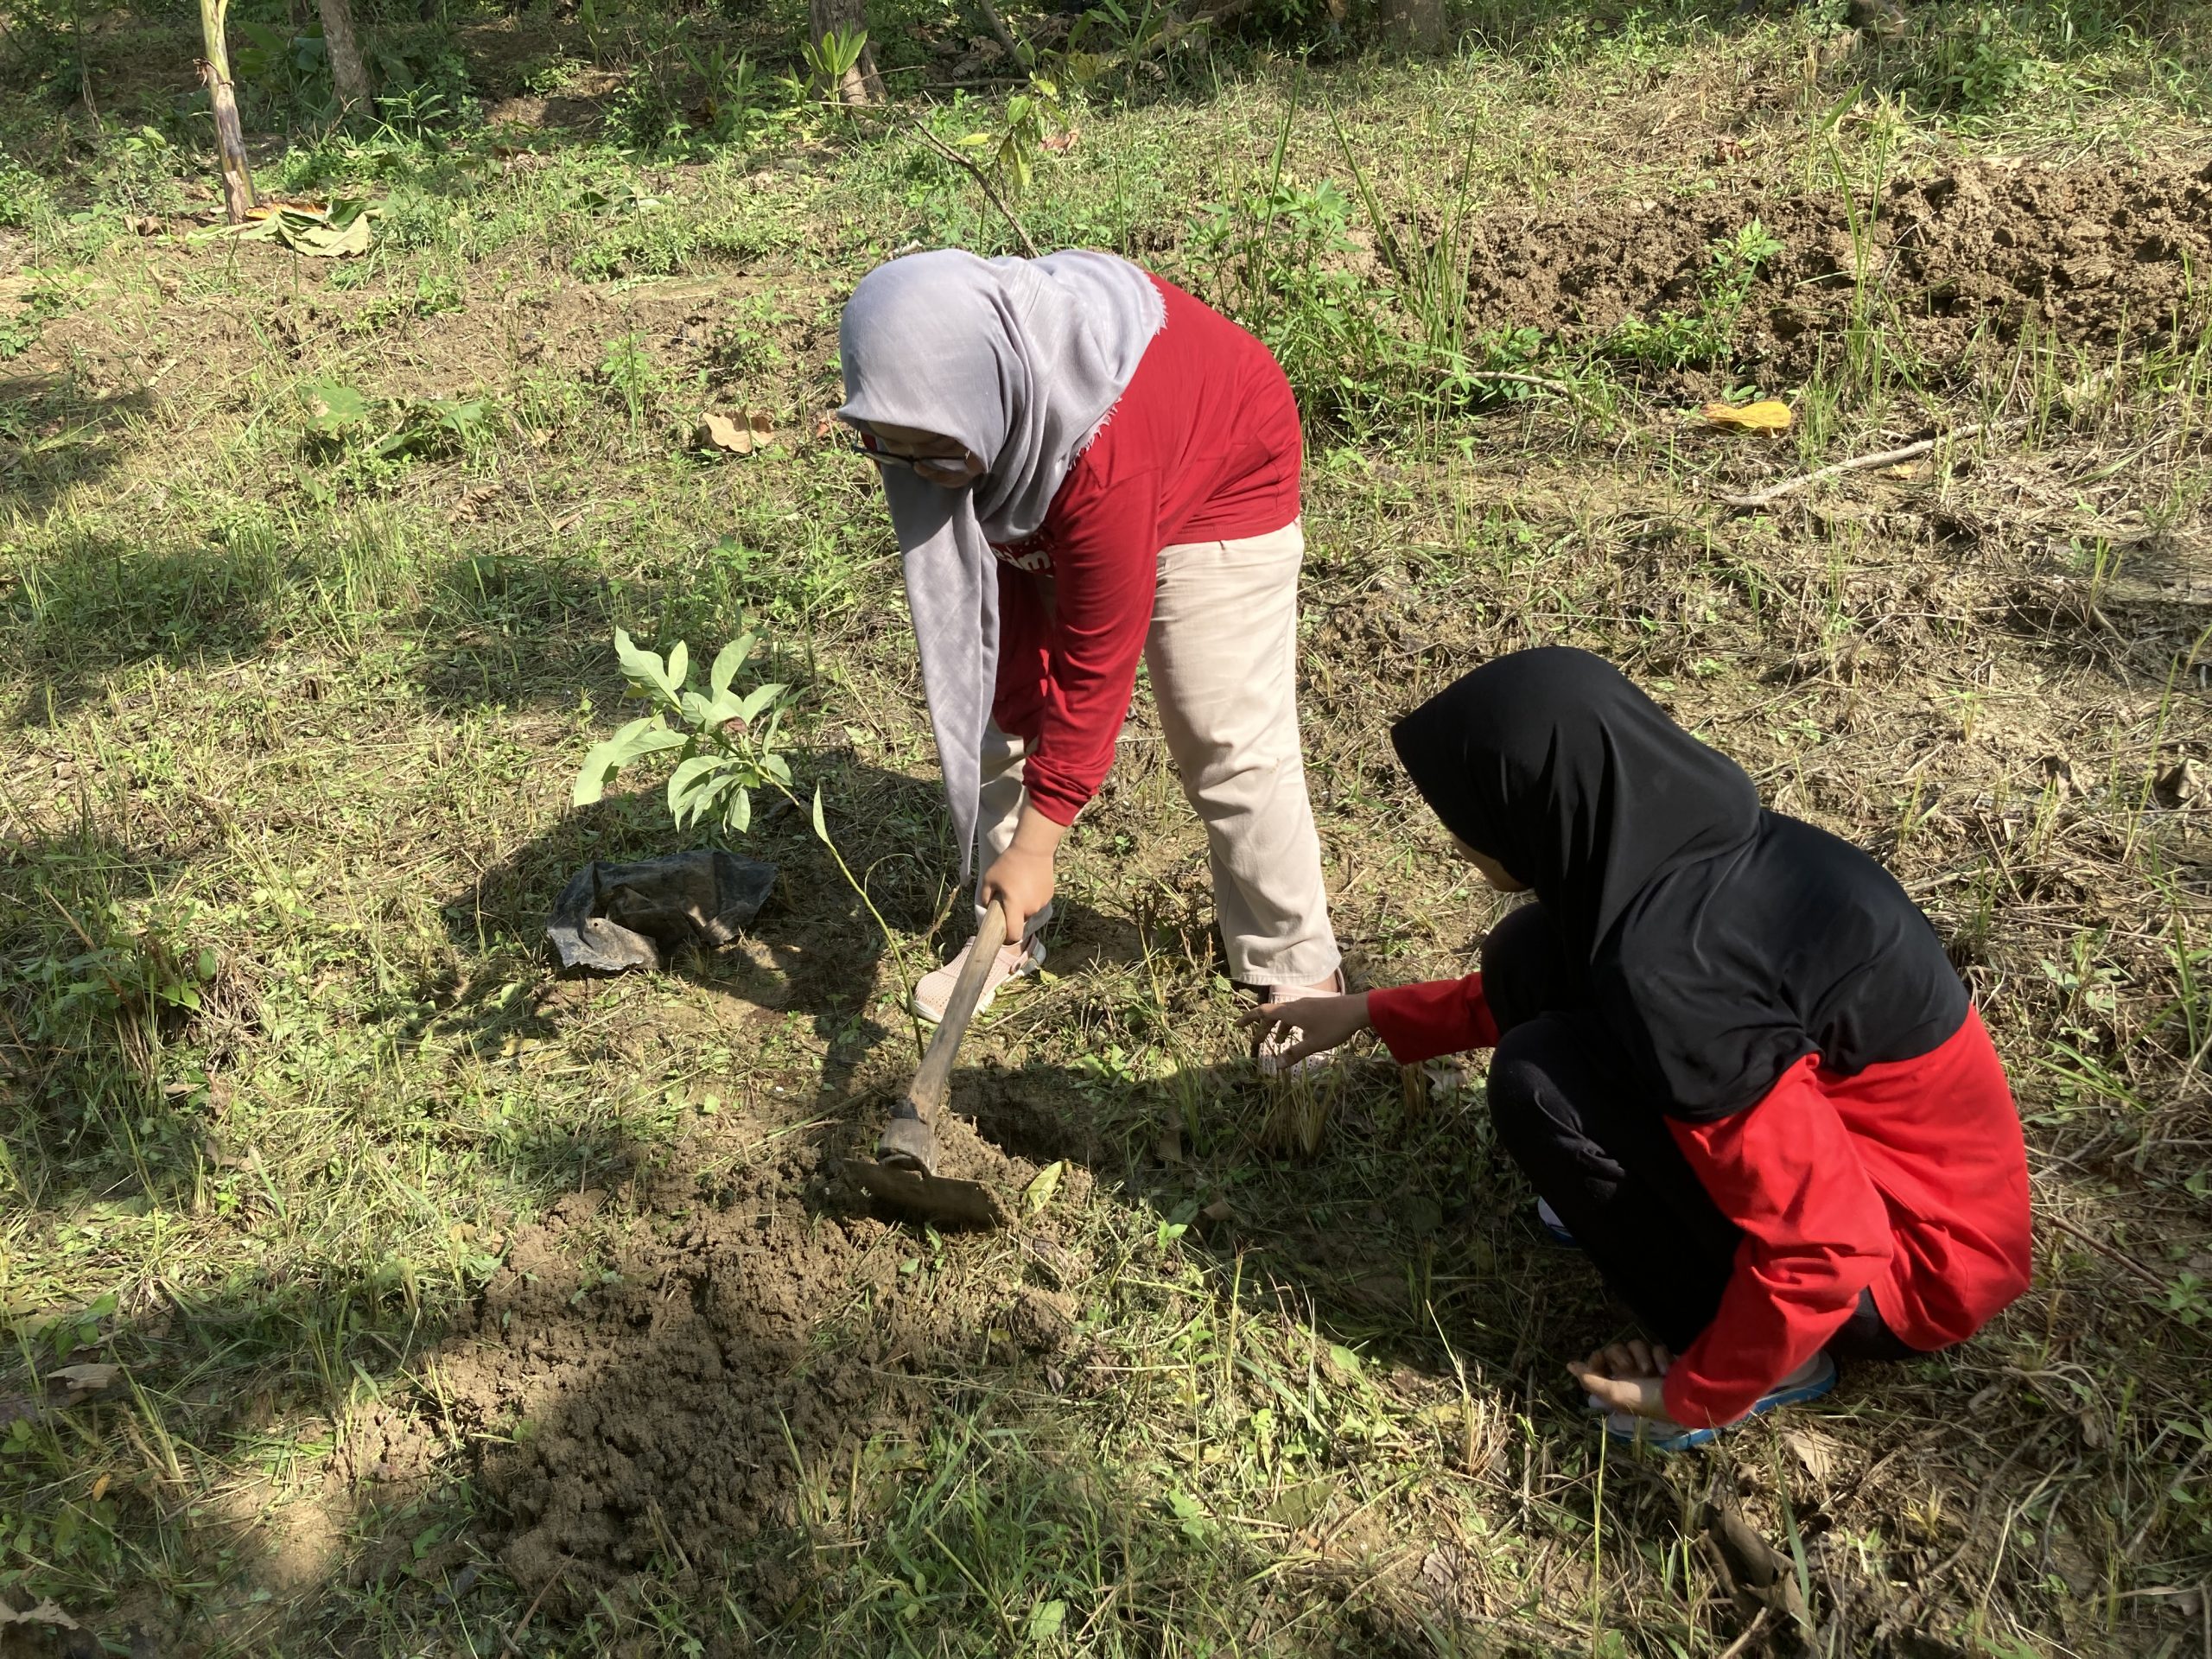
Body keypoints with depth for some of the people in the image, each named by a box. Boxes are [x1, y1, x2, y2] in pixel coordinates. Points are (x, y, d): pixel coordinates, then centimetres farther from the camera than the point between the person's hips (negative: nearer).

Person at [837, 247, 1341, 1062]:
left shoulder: (1104, 448, -45)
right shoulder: (934, 402, -28)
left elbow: (1097, 660, -36)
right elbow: (988, 582, -17)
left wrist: (1035, 847, -29)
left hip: (1214, 482, -6)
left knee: (1232, 746, -11)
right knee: (985, 699, 0)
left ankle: (1299, 972, 5)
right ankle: (1009, 934, 16)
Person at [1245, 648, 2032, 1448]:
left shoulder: (1673, 966, -33)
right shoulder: (1694, 841, -6)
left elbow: (1823, 1248, -28)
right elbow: (1541, 992, 15)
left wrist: (1700, 1396, -12)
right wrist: (1374, 1013, 19)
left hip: (1920, 1259, -7)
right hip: (1856, 1138, 8)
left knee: (1538, 1082, -19)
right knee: (1534, 963, -3)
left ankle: (1765, 1362, -1)